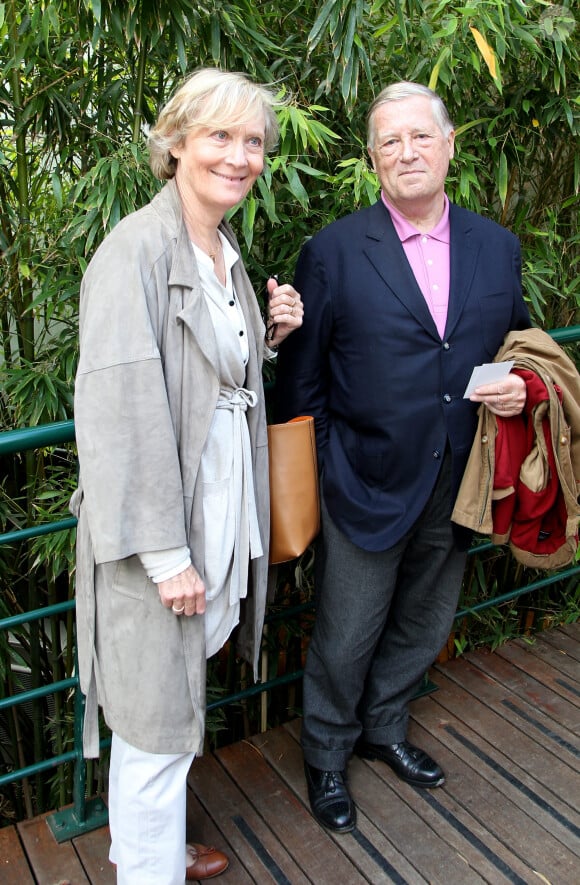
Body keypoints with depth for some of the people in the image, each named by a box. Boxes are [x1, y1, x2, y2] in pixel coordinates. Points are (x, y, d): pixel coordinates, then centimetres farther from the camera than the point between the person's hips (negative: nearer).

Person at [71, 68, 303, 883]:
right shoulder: (137, 249, -16)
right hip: (159, 526, -8)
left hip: (221, 511, 8)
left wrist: (273, 336, 2)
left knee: (171, 710, 22)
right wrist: (166, 553, -20)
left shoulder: (227, 255, 11)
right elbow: (119, 410, -21)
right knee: (157, 723, 7)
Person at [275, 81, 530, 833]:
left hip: (456, 488, 5)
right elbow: (301, 379, -5)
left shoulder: (498, 247, 4)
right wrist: (315, 478, -6)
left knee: (422, 627, 22)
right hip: (368, 486, -4)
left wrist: (519, 389, -8)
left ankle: (383, 728, 48)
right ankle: (327, 754, 38)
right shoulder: (333, 252, -8)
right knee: (347, 638, 11)